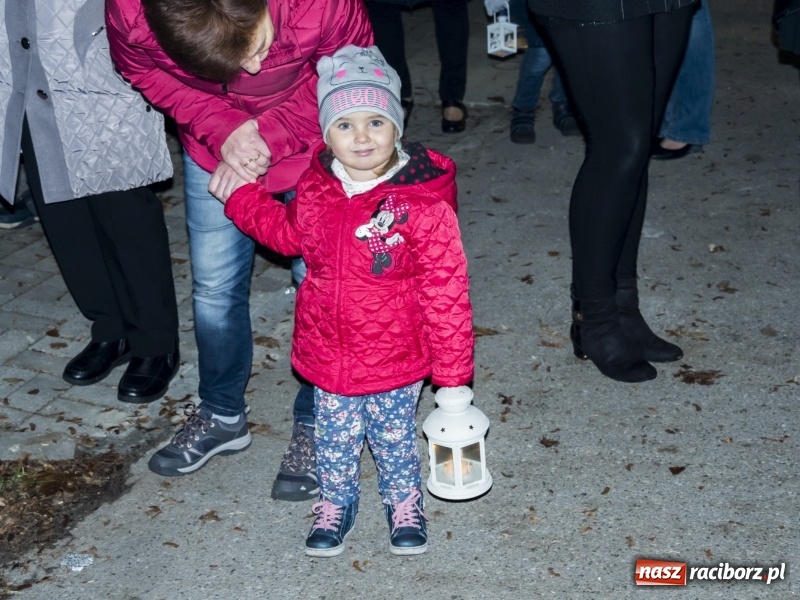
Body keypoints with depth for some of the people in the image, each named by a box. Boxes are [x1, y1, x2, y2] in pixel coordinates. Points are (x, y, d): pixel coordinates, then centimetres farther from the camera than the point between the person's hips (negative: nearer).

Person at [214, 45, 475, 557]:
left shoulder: (423, 204, -25)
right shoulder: (316, 188, -9)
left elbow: (446, 292, -20)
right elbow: (290, 233, 15)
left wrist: (453, 375, -16)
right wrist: (240, 196, 12)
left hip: (395, 359, -3)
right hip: (328, 354, 4)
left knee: (394, 434, 21)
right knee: (335, 435, 23)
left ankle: (404, 500, 48)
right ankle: (336, 502, 48)